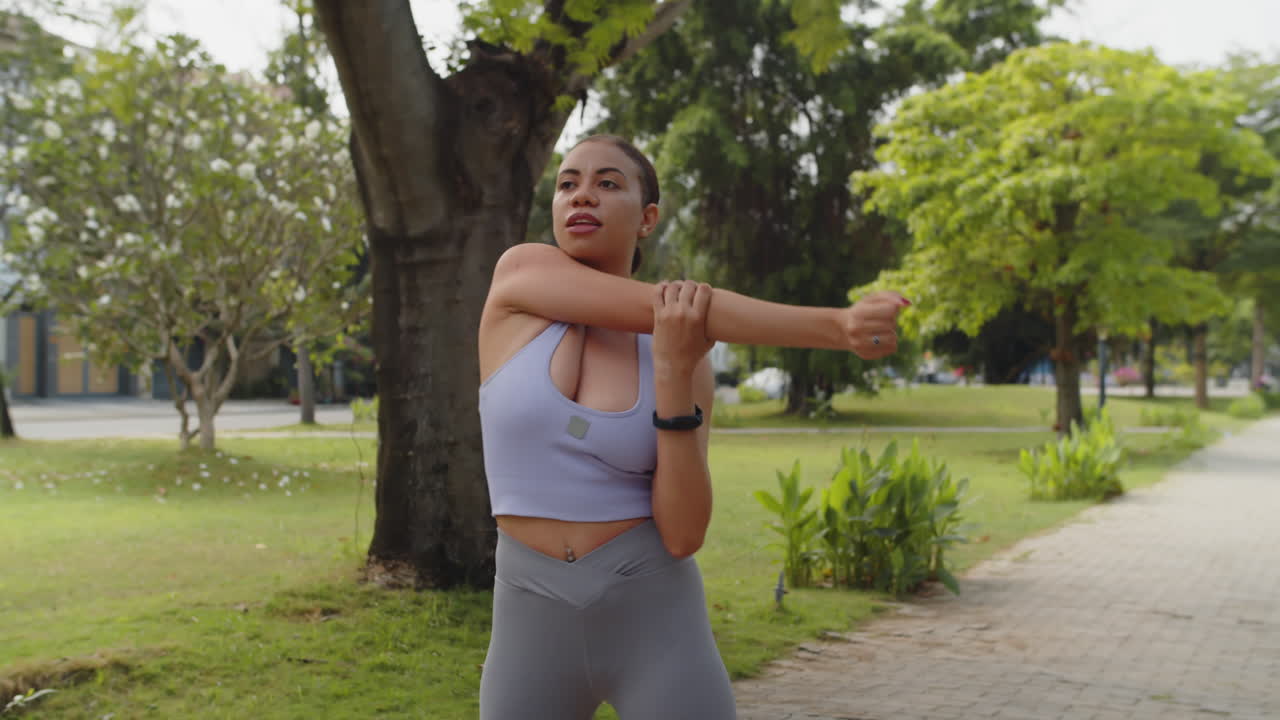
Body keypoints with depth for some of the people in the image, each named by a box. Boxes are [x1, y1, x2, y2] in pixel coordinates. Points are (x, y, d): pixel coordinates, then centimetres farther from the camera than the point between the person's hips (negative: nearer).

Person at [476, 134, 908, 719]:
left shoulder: (686, 357, -2)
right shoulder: (516, 273, -4)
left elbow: (683, 535, -13)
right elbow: (666, 307, -18)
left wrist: (675, 373, -24)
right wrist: (836, 325, -28)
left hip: (654, 625, 0)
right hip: (535, 631, 1)